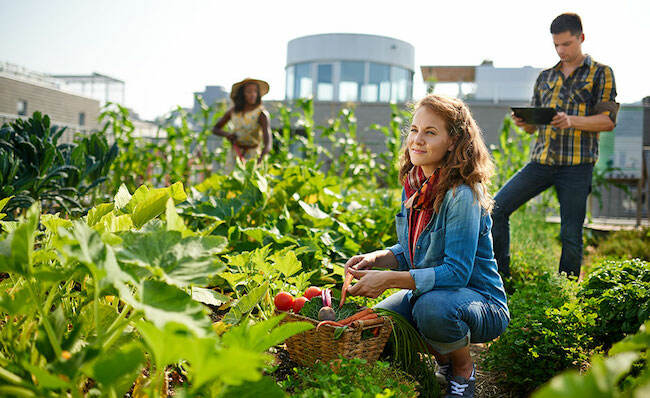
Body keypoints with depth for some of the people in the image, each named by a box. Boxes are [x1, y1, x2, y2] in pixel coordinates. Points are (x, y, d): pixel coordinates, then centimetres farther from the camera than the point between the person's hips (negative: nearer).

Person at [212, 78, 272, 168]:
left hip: (252, 155, -4)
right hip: (235, 153, 4)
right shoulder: (233, 111, -1)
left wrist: (259, 160, -44)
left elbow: (268, 144, -26)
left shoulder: (262, 114, -15)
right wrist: (227, 134, -12)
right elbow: (215, 129, 11)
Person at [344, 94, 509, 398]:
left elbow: (456, 273, -27)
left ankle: (463, 368, -2)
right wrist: (375, 258, -9)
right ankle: (444, 361, 16)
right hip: (426, 290, 7)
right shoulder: (414, 185, 1)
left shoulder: (462, 195, -24)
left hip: (482, 302, -7)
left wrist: (389, 279, -31)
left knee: (432, 307, -37)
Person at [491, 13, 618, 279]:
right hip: (541, 161, 4)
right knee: (497, 208, -7)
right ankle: (500, 277, 4)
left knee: (571, 235, -2)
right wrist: (523, 122, -5)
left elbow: (608, 120, -3)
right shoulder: (545, 77, 19)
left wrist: (571, 121, -20)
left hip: (576, 166, -4)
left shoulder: (601, 73, 7)